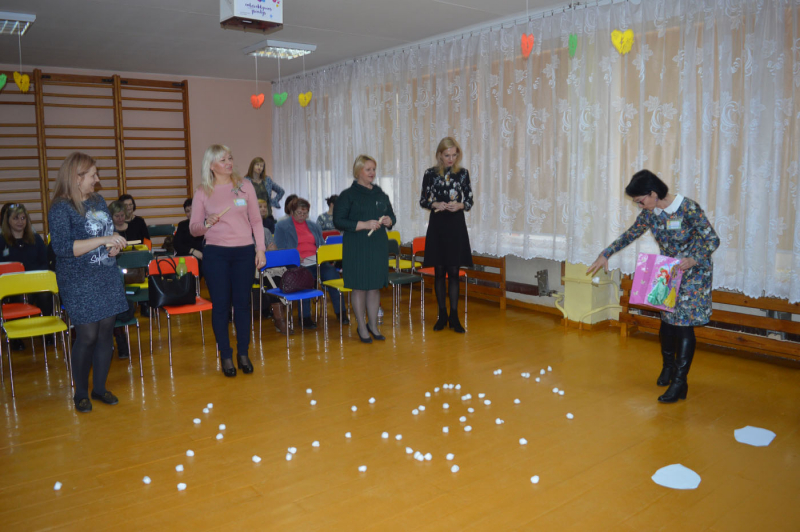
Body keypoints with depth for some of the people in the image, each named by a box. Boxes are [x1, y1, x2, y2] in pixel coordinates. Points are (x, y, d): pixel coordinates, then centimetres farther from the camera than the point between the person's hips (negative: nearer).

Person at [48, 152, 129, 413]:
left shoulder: (98, 201, 11)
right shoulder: (60, 208, -10)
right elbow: (62, 247, -21)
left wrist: (115, 246, 1)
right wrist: (104, 240, -25)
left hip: (108, 279, 6)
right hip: (80, 284, -6)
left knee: (106, 332, 7)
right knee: (87, 336, -3)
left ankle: (100, 387, 21)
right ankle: (81, 393, 15)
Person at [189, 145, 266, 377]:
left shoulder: (244, 185, 5)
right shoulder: (202, 193, 3)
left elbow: (256, 220, 7)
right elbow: (193, 229, 4)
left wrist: (260, 248, 1)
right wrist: (207, 223, -16)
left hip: (244, 252, 1)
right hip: (215, 253, -1)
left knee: (242, 302, 6)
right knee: (220, 304, 3)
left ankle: (243, 354, 18)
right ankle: (226, 356, 14)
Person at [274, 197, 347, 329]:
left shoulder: (314, 226, 26)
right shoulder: (282, 226, 10)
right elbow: (280, 249, 1)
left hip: (316, 262, 4)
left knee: (332, 272, -26)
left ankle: (340, 312, -18)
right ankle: (305, 317, -25)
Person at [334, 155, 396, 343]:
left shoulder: (380, 194, 11)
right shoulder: (348, 195, -5)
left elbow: (391, 215, 20)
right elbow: (338, 221, -11)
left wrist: (389, 220, -5)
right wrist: (364, 225, -20)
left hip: (379, 246, 5)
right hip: (357, 248, -5)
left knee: (375, 286, 10)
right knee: (360, 287, 1)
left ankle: (373, 325, 23)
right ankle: (362, 328, 13)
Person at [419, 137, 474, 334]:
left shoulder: (463, 173, 2)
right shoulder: (430, 173, 0)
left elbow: (470, 201, 5)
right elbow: (422, 200, 4)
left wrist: (460, 205, -16)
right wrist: (435, 204, -15)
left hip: (456, 226, 0)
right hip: (437, 226, 0)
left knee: (454, 272, 2)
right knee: (439, 271, 5)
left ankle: (454, 316, 10)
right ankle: (442, 315, 16)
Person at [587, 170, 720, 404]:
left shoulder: (688, 208, -23)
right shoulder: (650, 213, -4)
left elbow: (713, 240, -17)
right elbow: (630, 235, 11)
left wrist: (693, 259, -32)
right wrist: (605, 254, 8)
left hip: (693, 272, -5)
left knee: (685, 324, -7)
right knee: (667, 319, 11)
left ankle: (679, 382, 0)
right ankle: (668, 366, 34)